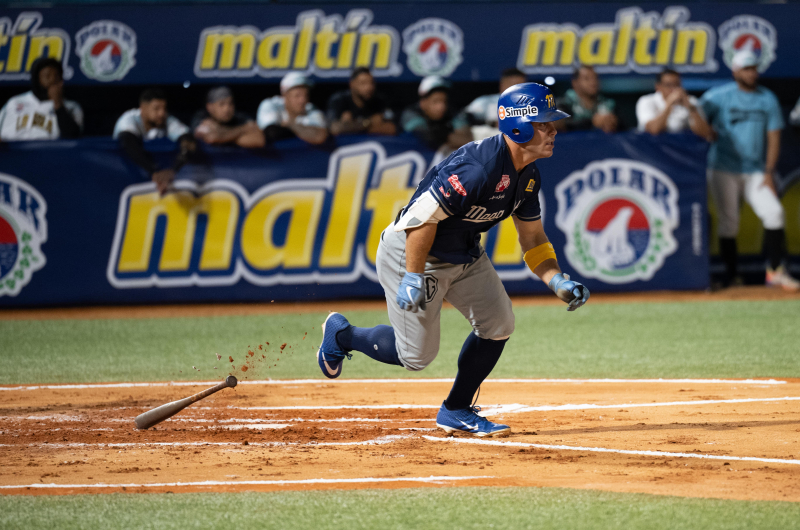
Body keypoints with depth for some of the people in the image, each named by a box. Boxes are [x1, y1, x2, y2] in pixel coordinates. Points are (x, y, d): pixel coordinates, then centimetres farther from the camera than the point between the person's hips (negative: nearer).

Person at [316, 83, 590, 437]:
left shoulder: (528, 176, -2)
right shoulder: (478, 168, -32)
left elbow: (532, 237, 7)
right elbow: (423, 216, -31)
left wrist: (558, 282, -8)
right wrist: (413, 277, -29)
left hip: (465, 255, 9)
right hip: (412, 252, -9)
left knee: (498, 325, 1)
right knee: (416, 355, -3)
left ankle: (457, 411, 16)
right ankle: (341, 334, 23)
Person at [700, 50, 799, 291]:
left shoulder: (768, 99, 6)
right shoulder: (718, 97, -4)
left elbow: (773, 138, 5)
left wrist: (769, 172, -2)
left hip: (755, 172, 3)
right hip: (723, 170, -3)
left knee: (774, 212, -11)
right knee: (728, 221, -2)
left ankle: (775, 271, -7)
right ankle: (730, 274, 9)